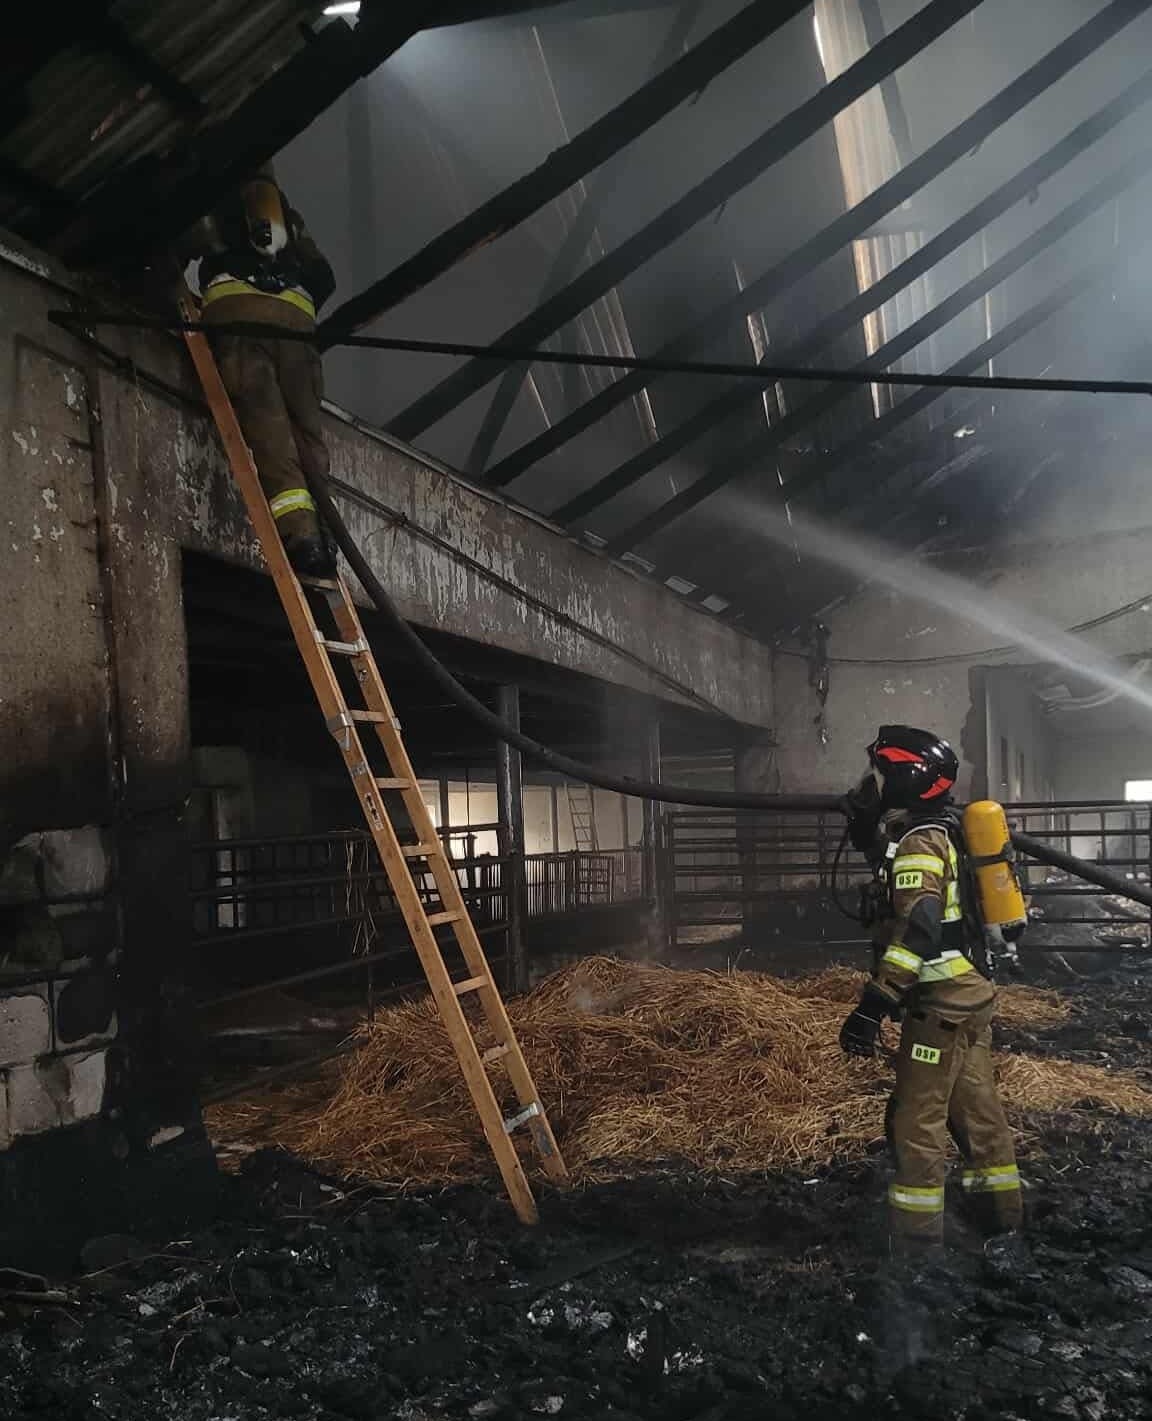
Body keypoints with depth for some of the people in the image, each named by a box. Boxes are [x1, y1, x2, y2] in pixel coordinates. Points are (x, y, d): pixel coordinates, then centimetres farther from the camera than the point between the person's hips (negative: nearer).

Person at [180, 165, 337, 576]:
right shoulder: (289, 216, 36)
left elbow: (177, 249, 12)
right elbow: (323, 277, 27)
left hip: (237, 306, -3)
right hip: (296, 314, 4)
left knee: (264, 419, -17)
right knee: (306, 423, -1)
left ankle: (298, 527, -35)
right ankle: (322, 529, -19)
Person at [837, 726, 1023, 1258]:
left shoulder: (919, 842, -17)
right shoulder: (941, 833, 13)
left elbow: (916, 931, -28)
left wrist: (875, 1004, -31)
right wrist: (868, 830, 17)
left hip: (942, 1002, -10)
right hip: (968, 994, 10)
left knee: (917, 1124, -5)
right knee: (978, 1113, 17)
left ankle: (916, 1243, 0)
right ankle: (1003, 1230, 27)